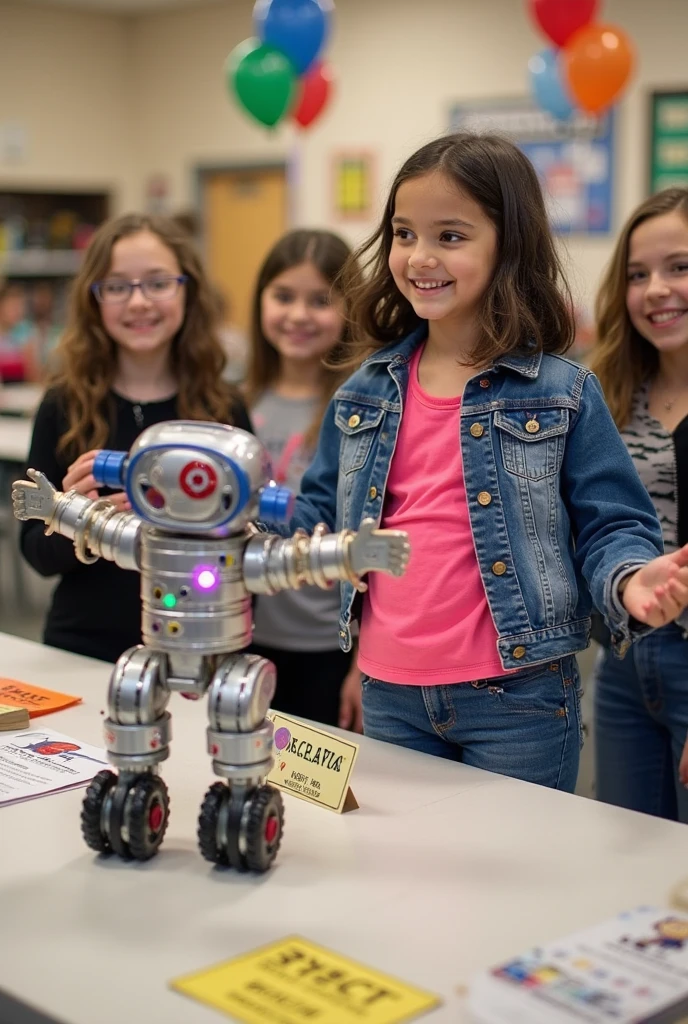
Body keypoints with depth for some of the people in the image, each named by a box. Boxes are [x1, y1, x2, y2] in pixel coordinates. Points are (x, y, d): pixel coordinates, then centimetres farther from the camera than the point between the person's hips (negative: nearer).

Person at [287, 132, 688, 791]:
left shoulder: (563, 393, -7)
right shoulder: (367, 390, 6)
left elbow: (609, 526, -5)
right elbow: (318, 515, 15)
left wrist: (632, 581, -26)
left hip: (515, 696, -4)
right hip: (389, 696, 4)